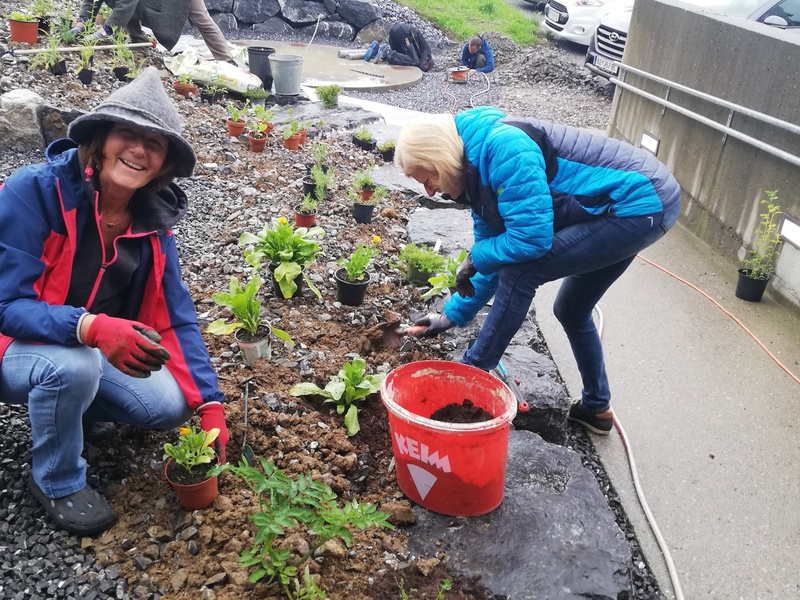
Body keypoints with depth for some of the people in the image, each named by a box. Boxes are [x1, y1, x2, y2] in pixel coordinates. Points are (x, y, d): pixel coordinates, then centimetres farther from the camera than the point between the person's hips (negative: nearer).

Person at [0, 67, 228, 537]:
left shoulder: (154, 216, -10)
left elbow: (177, 316, -8)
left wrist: (210, 404, -15)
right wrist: (91, 328, -46)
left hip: (100, 351, 5)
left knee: (169, 407, -16)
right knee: (74, 364, -36)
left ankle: (68, 406, 15)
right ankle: (57, 482, -6)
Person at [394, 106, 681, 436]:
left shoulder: (502, 148, -25)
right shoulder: (480, 174, 6)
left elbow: (532, 236, -28)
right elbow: (496, 257, 14)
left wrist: (475, 258, -11)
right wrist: (452, 315, 17)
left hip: (641, 204, -10)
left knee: (520, 273, -15)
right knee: (571, 310, 20)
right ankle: (596, 407, 36)